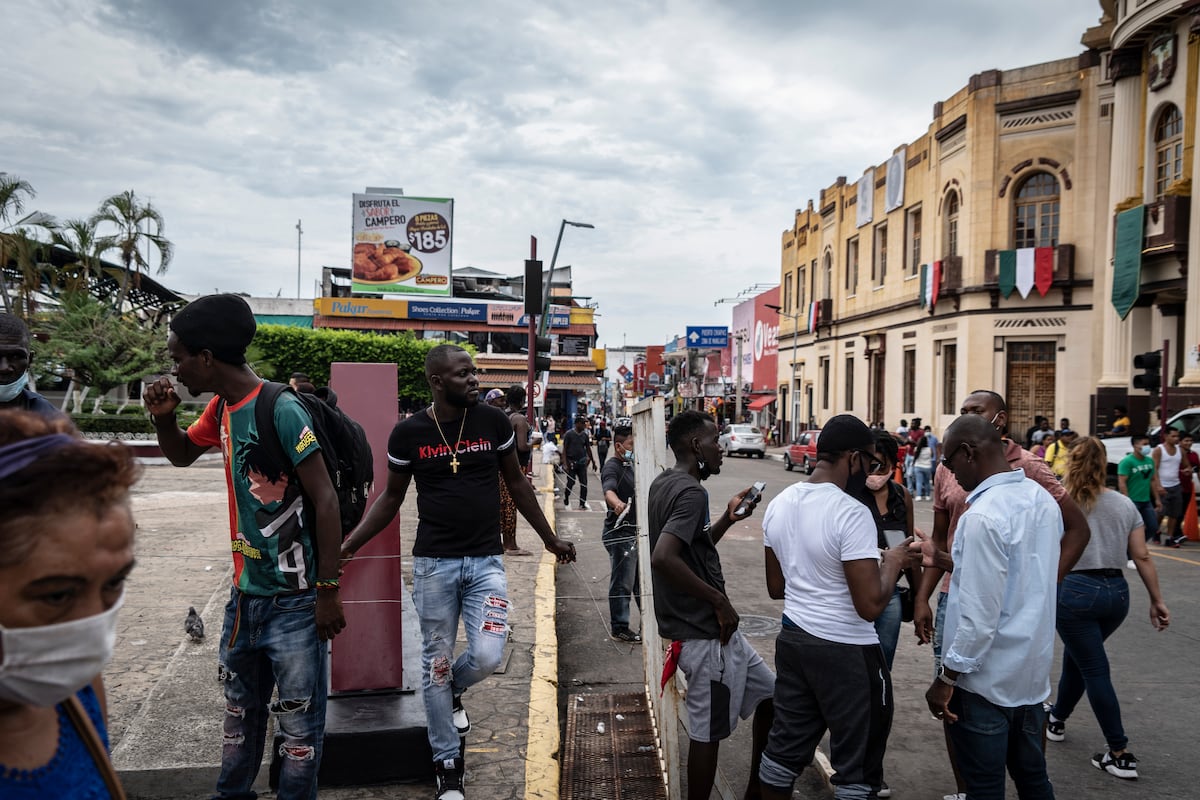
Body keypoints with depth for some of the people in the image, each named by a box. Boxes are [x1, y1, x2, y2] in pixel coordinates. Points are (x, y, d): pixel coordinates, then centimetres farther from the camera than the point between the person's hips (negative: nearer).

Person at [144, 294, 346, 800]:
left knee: (299, 725, 5)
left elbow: (326, 501, -18)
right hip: (244, 595, 8)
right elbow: (181, 456, 24)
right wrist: (163, 418, 3)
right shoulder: (221, 407, 5)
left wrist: (328, 591, -17)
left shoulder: (281, 411, -19)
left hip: (294, 602, -8)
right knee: (240, 712, 23)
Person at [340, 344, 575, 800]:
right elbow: (392, 497, 7)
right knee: (436, 663, 8)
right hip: (434, 563, 0)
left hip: (486, 561, 1)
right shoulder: (408, 433, -5)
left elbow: (517, 483, 9)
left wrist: (550, 539, 13)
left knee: (487, 656, -10)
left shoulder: (494, 422, -3)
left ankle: (454, 689, 28)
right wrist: (349, 544, 0)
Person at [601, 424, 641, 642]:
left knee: (641, 579, 19)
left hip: (635, 531, 10)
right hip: (620, 534, -10)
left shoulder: (629, 465, 14)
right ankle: (620, 628, 8)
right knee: (622, 583, -2)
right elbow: (609, 491, -37)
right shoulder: (612, 467, -16)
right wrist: (617, 503, -58)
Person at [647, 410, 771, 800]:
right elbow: (663, 557, -33)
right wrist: (719, 599, -23)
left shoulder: (664, 484, 10)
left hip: (710, 627, 10)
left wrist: (728, 518, 11)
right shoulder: (690, 492, -20)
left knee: (770, 694, 22)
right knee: (707, 732, 4)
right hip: (705, 634, -10)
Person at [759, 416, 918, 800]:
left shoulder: (778, 505, 3)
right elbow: (870, 606, -22)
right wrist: (892, 563, -6)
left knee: (785, 748, 18)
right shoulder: (851, 513, -21)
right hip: (846, 652, -7)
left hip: (793, 640, 8)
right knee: (856, 761, 10)